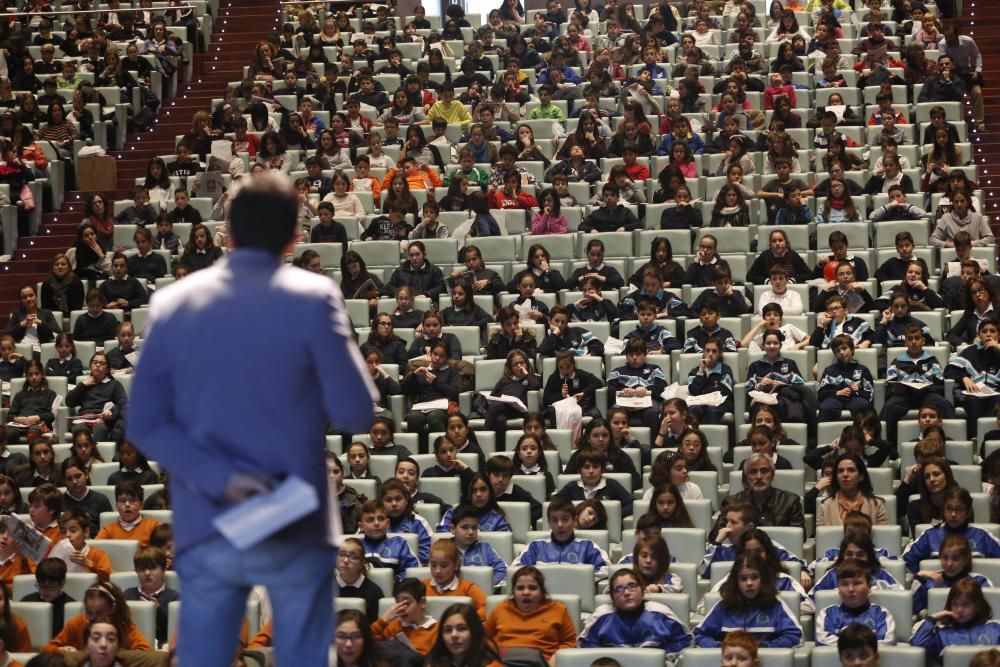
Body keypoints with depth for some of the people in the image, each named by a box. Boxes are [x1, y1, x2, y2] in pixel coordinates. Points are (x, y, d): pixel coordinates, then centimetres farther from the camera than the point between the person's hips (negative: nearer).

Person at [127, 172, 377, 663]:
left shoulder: (172, 304, 4)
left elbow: (144, 426, -2)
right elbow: (356, 414, -8)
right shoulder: (314, 298, -7)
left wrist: (218, 478, -10)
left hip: (205, 531, 3)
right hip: (293, 530, -2)